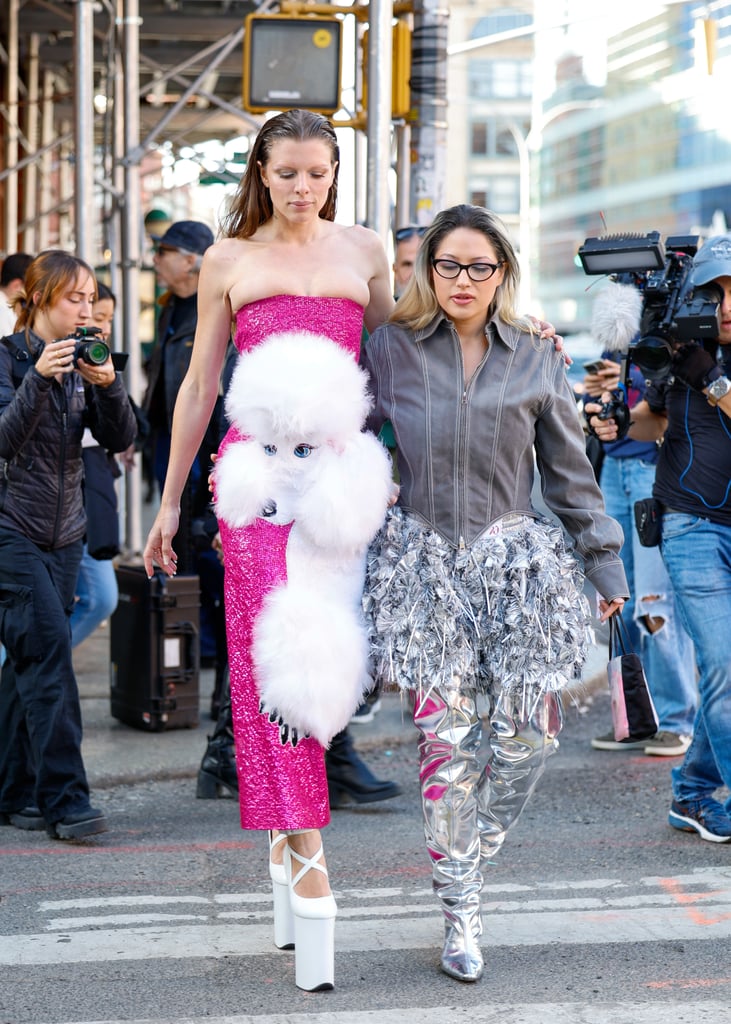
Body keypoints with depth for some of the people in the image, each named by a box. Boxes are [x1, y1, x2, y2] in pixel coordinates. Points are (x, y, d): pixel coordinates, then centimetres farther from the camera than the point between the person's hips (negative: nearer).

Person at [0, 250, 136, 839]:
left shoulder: (84, 362, 10)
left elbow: (120, 440, 0)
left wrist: (108, 385, -17)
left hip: (64, 534, 6)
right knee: (48, 649, -17)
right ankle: (66, 801, -19)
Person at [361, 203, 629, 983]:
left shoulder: (535, 360, 8)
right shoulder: (390, 351, 5)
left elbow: (569, 471, 12)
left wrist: (603, 561, 10)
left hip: (514, 556, 2)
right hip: (422, 559, -1)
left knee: (529, 732, -6)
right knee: (445, 736, -6)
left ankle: (470, 858, 18)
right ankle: (459, 911, 5)